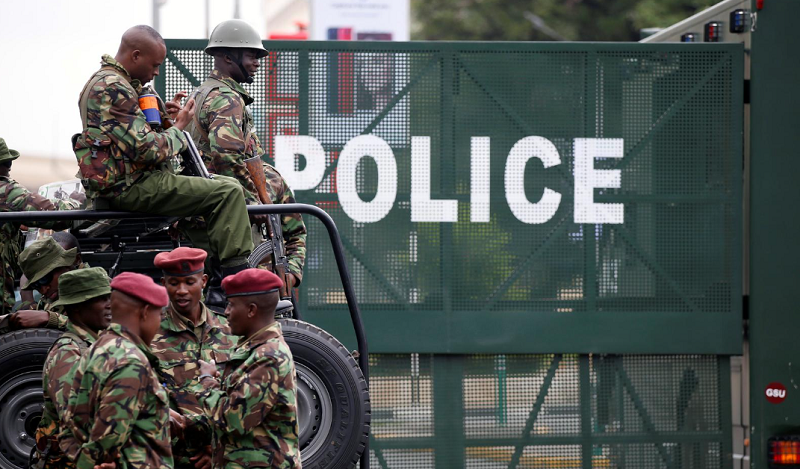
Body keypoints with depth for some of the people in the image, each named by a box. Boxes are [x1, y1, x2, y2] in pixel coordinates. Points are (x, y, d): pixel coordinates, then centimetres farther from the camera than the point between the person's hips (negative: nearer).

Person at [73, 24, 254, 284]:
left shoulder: (103, 82, 17)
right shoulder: (113, 89, -18)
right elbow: (146, 150, -23)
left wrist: (161, 117, 9)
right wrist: (178, 127, -6)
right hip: (131, 187, -11)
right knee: (228, 193, -19)